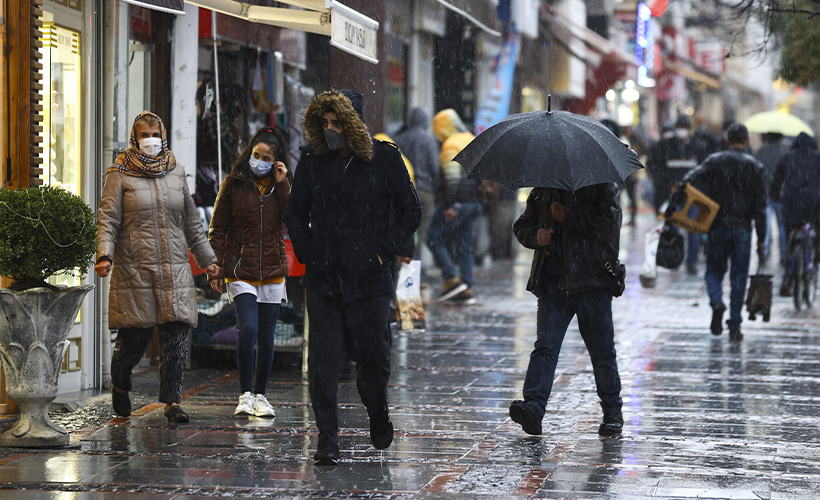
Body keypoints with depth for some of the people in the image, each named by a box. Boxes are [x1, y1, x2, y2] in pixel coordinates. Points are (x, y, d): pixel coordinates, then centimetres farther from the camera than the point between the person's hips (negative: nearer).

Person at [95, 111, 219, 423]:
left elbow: (191, 222, 21)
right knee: (135, 337, 0)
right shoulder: (120, 174, 3)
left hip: (174, 267, 3)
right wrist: (104, 255, -19)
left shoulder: (176, 173, 14)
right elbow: (108, 219, -4)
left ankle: (171, 401, -3)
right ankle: (119, 385, 28)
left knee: (177, 335, -7)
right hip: (134, 267, -3)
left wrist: (207, 259, 20)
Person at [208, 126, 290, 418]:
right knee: (248, 329, -17)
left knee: (266, 337, 6)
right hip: (240, 271, -3)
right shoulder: (234, 184, 1)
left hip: (272, 272, 3)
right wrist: (215, 269, -2)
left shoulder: (281, 187, 8)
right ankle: (245, 394, -7)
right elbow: (218, 229, 3)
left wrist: (283, 185, -10)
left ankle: (260, 395, 17)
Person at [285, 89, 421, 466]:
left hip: (369, 278, -2)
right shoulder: (312, 160, 6)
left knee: (372, 356, 6)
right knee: (323, 358, -5)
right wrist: (306, 253, 3)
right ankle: (327, 439, -1)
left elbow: (410, 212, 5)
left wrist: (383, 252, -4)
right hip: (323, 279, 2)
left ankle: (379, 415, 34)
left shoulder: (384, 159, -1)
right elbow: (295, 213, 17)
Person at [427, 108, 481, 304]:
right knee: (465, 245, 10)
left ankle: (452, 280, -8)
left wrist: (449, 205, -20)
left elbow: (452, 177, -19)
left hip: (457, 201, -8)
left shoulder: (451, 145, -12)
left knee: (435, 238, 1)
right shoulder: (473, 142, 16)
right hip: (474, 203, 8)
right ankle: (467, 289, 9)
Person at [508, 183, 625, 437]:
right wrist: (535, 236, -2)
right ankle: (533, 407, -18)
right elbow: (522, 226, 21)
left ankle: (613, 413, 18)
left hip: (592, 282, -3)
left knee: (602, 350, 5)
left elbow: (609, 223, -13)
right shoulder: (541, 190, 15)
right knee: (545, 345, -10)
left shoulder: (602, 186, 2)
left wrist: (569, 218, -14)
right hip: (552, 283, 3)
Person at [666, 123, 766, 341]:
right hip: (742, 229, 0)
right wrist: (761, 238, 3)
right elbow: (760, 205, -1)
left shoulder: (714, 161, 2)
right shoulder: (754, 166, 1)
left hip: (718, 227, 0)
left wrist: (673, 205, -12)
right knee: (739, 276, 6)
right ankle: (734, 325, 4)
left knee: (714, 270, 13)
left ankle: (716, 301, -16)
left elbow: (690, 180, -13)